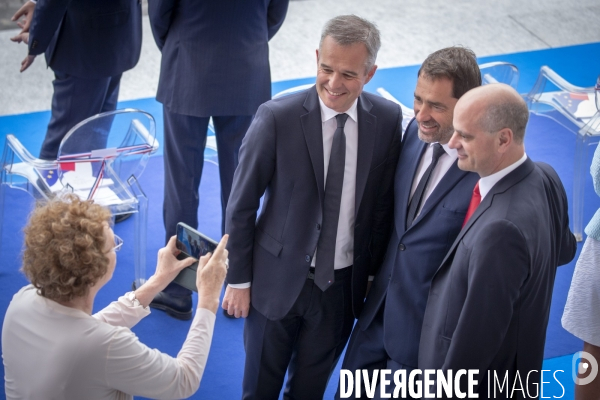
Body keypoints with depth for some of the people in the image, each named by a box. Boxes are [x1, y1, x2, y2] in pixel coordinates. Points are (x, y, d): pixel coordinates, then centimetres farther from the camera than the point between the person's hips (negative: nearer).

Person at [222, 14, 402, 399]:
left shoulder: (388, 119, -9)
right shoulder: (277, 118, -18)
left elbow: (383, 203, 3)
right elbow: (241, 205, -9)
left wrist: (373, 273, 8)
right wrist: (238, 279, -5)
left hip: (343, 285, 2)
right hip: (279, 278, -2)